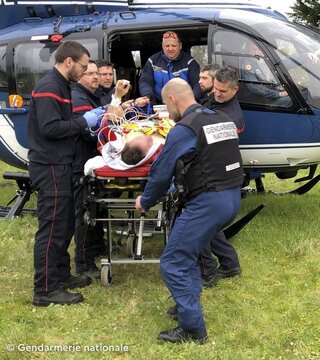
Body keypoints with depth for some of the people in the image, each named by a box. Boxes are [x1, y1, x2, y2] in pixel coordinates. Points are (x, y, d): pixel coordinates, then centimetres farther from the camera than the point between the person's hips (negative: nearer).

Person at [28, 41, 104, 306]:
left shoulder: (61, 86, 17)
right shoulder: (48, 87, -16)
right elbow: (49, 128, -24)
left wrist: (86, 122, 7)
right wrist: (84, 122, -16)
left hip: (59, 165, 10)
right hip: (50, 167, -10)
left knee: (65, 224, 17)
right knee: (52, 227, -7)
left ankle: (61, 276, 29)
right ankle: (45, 290, 0)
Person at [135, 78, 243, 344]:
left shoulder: (184, 129, -11)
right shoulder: (224, 120, 12)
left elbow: (161, 172, -6)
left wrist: (145, 202, 10)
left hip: (208, 202, -9)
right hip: (233, 198, 9)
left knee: (173, 263, 0)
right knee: (188, 251, 25)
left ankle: (193, 330, 2)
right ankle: (189, 307, 30)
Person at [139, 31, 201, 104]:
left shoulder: (189, 62, 0)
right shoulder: (153, 61, 8)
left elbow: (198, 83, -10)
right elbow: (145, 81, 3)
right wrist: (147, 96, -20)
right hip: (159, 105, 2)